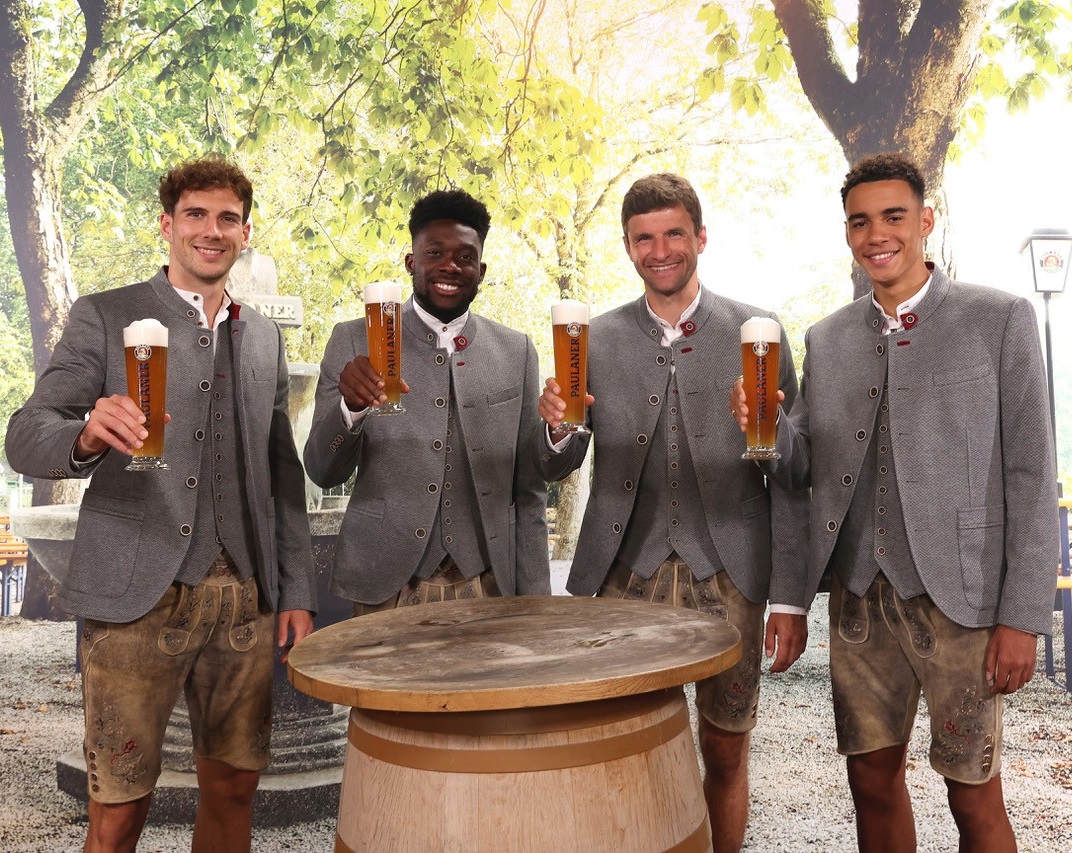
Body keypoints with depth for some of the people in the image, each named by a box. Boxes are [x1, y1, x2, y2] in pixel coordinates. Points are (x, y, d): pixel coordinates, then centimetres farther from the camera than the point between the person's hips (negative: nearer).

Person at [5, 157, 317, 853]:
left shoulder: (265, 338, 15)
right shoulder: (105, 316, 4)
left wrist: (298, 593, 9)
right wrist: (87, 434, -28)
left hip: (244, 599, 4)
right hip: (138, 595, -3)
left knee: (234, 787, 10)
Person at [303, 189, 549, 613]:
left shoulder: (516, 352, 3)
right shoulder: (355, 341, -1)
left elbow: (529, 489, 7)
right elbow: (323, 473, -4)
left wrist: (533, 598, 3)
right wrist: (349, 407, -23)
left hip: (485, 587, 1)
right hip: (385, 588, -1)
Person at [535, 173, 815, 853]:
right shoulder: (597, 339, 6)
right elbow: (556, 467, 7)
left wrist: (792, 598, -4)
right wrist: (556, 427, -16)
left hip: (728, 575, -1)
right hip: (627, 574, 1)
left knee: (726, 755, 10)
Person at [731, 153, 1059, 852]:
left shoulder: (1000, 320, -3)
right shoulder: (827, 339, 9)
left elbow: (1030, 474, -6)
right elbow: (802, 469, 10)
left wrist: (1023, 617, -10)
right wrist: (768, 427, -13)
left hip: (959, 597, -4)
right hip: (860, 595, 4)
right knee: (874, 781, 13)